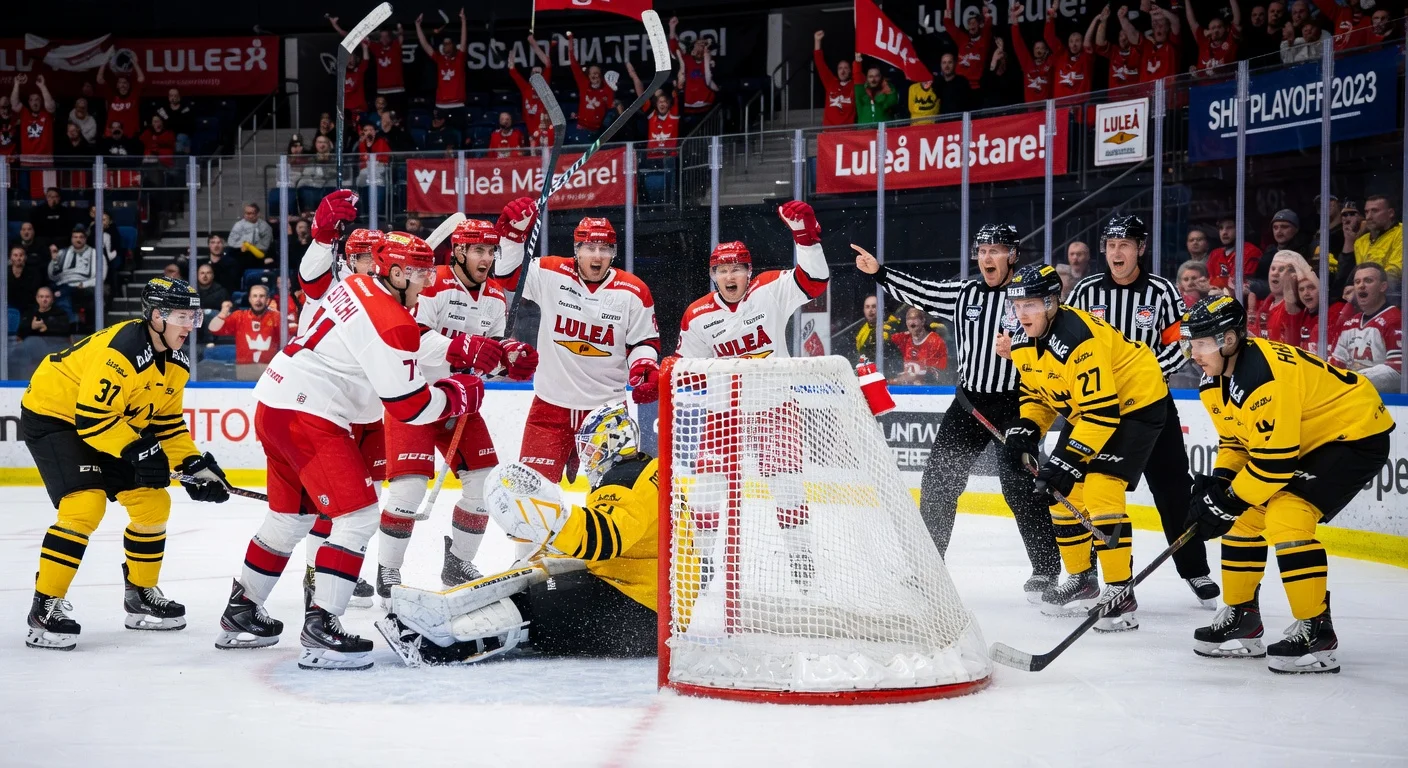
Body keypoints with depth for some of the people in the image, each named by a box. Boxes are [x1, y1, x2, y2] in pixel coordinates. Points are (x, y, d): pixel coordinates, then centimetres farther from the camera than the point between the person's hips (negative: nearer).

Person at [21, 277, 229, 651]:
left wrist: (194, 464, -5)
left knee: (153, 503, 6)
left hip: (113, 425, 9)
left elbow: (168, 423, 7)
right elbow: (91, 418, -32)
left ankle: (140, 594, 23)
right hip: (52, 415, -9)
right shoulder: (121, 350, -30)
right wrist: (137, 449, -32)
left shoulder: (177, 363, -2)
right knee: (85, 505, -25)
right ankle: (45, 606, -16)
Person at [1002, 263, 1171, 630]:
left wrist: (1069, 459, -35)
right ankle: (1082, 580, 22)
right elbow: (1036, 392, 11)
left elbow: (1102, 412, -33)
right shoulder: (1023, 342, -4)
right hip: (1085, 407, 9)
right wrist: (1027, 427, -7)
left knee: (1100, 489, -21)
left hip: (1136, 403, -9)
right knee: (1062, 491, 7)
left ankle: (1120, 593, -16)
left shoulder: (1079, 339, -32)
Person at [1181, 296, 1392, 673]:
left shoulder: (1264, 376, -32)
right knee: (1246, 514, 8)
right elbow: (1235, 441, 9)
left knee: (1285, 514, -24)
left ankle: (1316, 632, -15)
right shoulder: (1215, 380, -1)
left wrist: (1229, 501, -21)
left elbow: (1275, 460, -30)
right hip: (1303, 441, 10)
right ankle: (1242, 618, 21)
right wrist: (1216, 484, -7)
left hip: (1355, 433, -10)